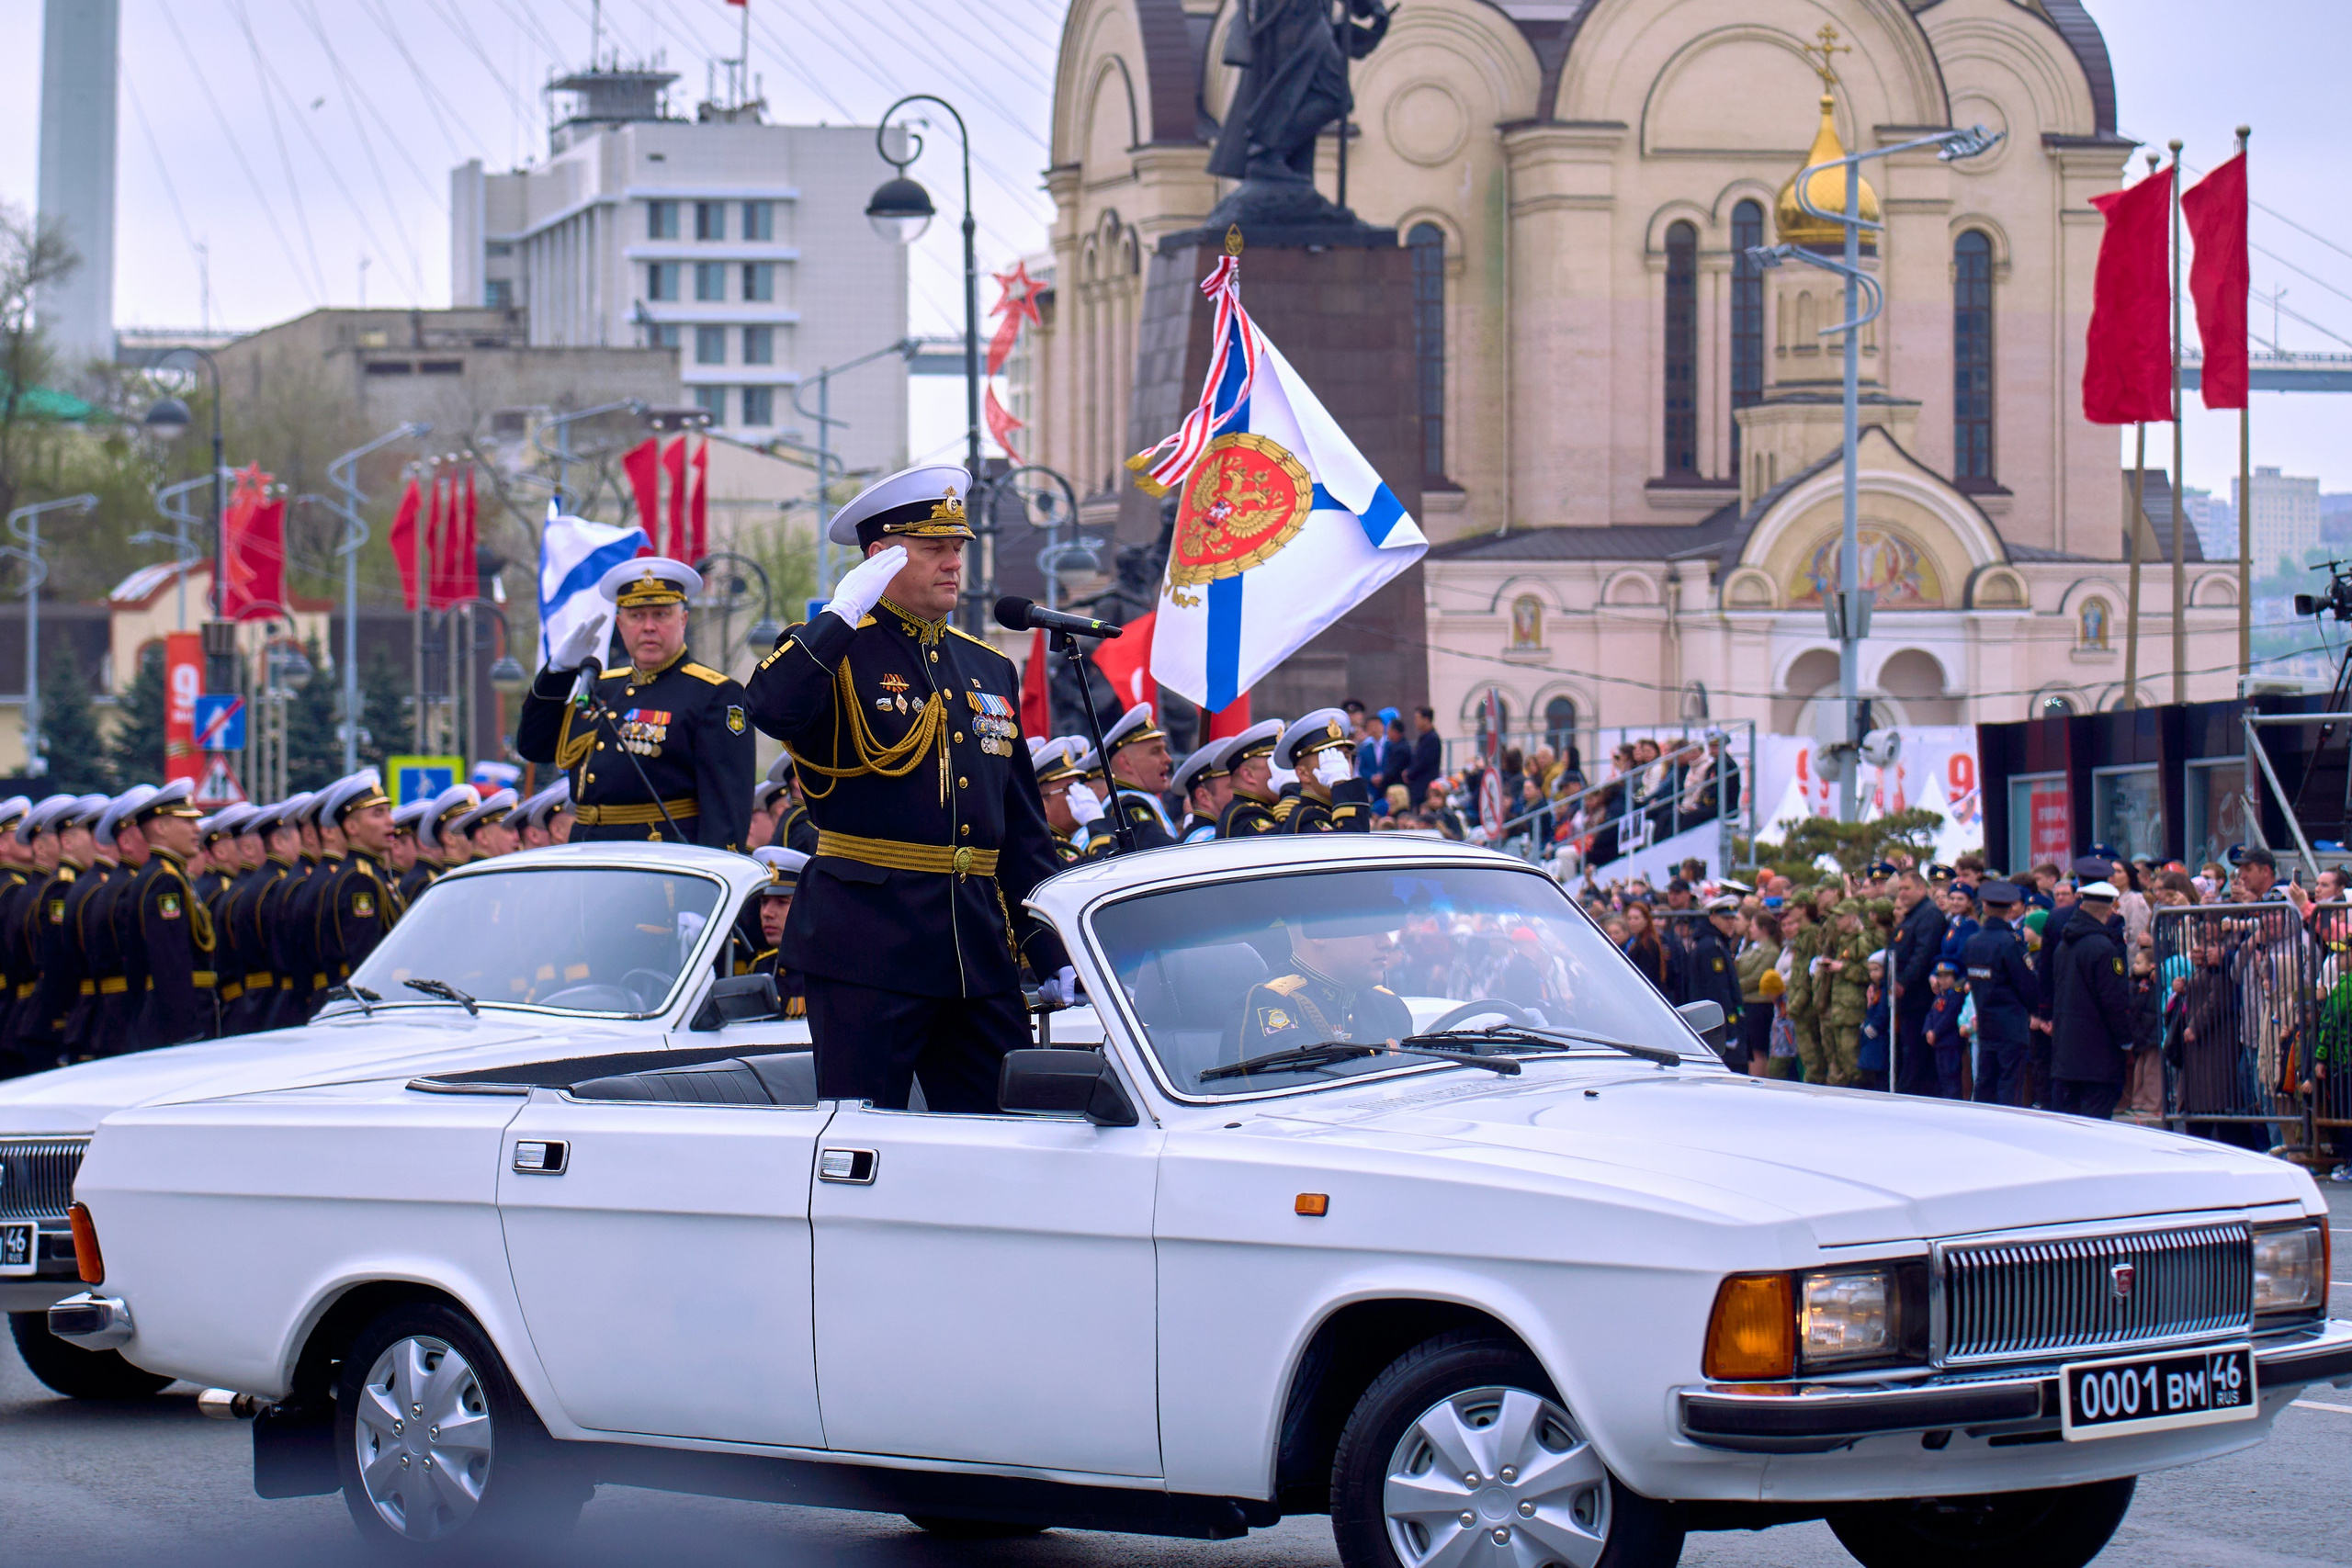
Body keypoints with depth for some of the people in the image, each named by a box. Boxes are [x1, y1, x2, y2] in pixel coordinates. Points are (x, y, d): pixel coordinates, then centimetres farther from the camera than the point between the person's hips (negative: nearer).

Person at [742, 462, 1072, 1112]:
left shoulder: (991, 670, 18)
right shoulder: (836, 654, 0)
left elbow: (1024, 829, 20)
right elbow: (771, 708, -26)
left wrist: (1053, 956, 16)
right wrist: (843, 612, -21)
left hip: (981, 952, 6)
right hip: (866, 944, -6)